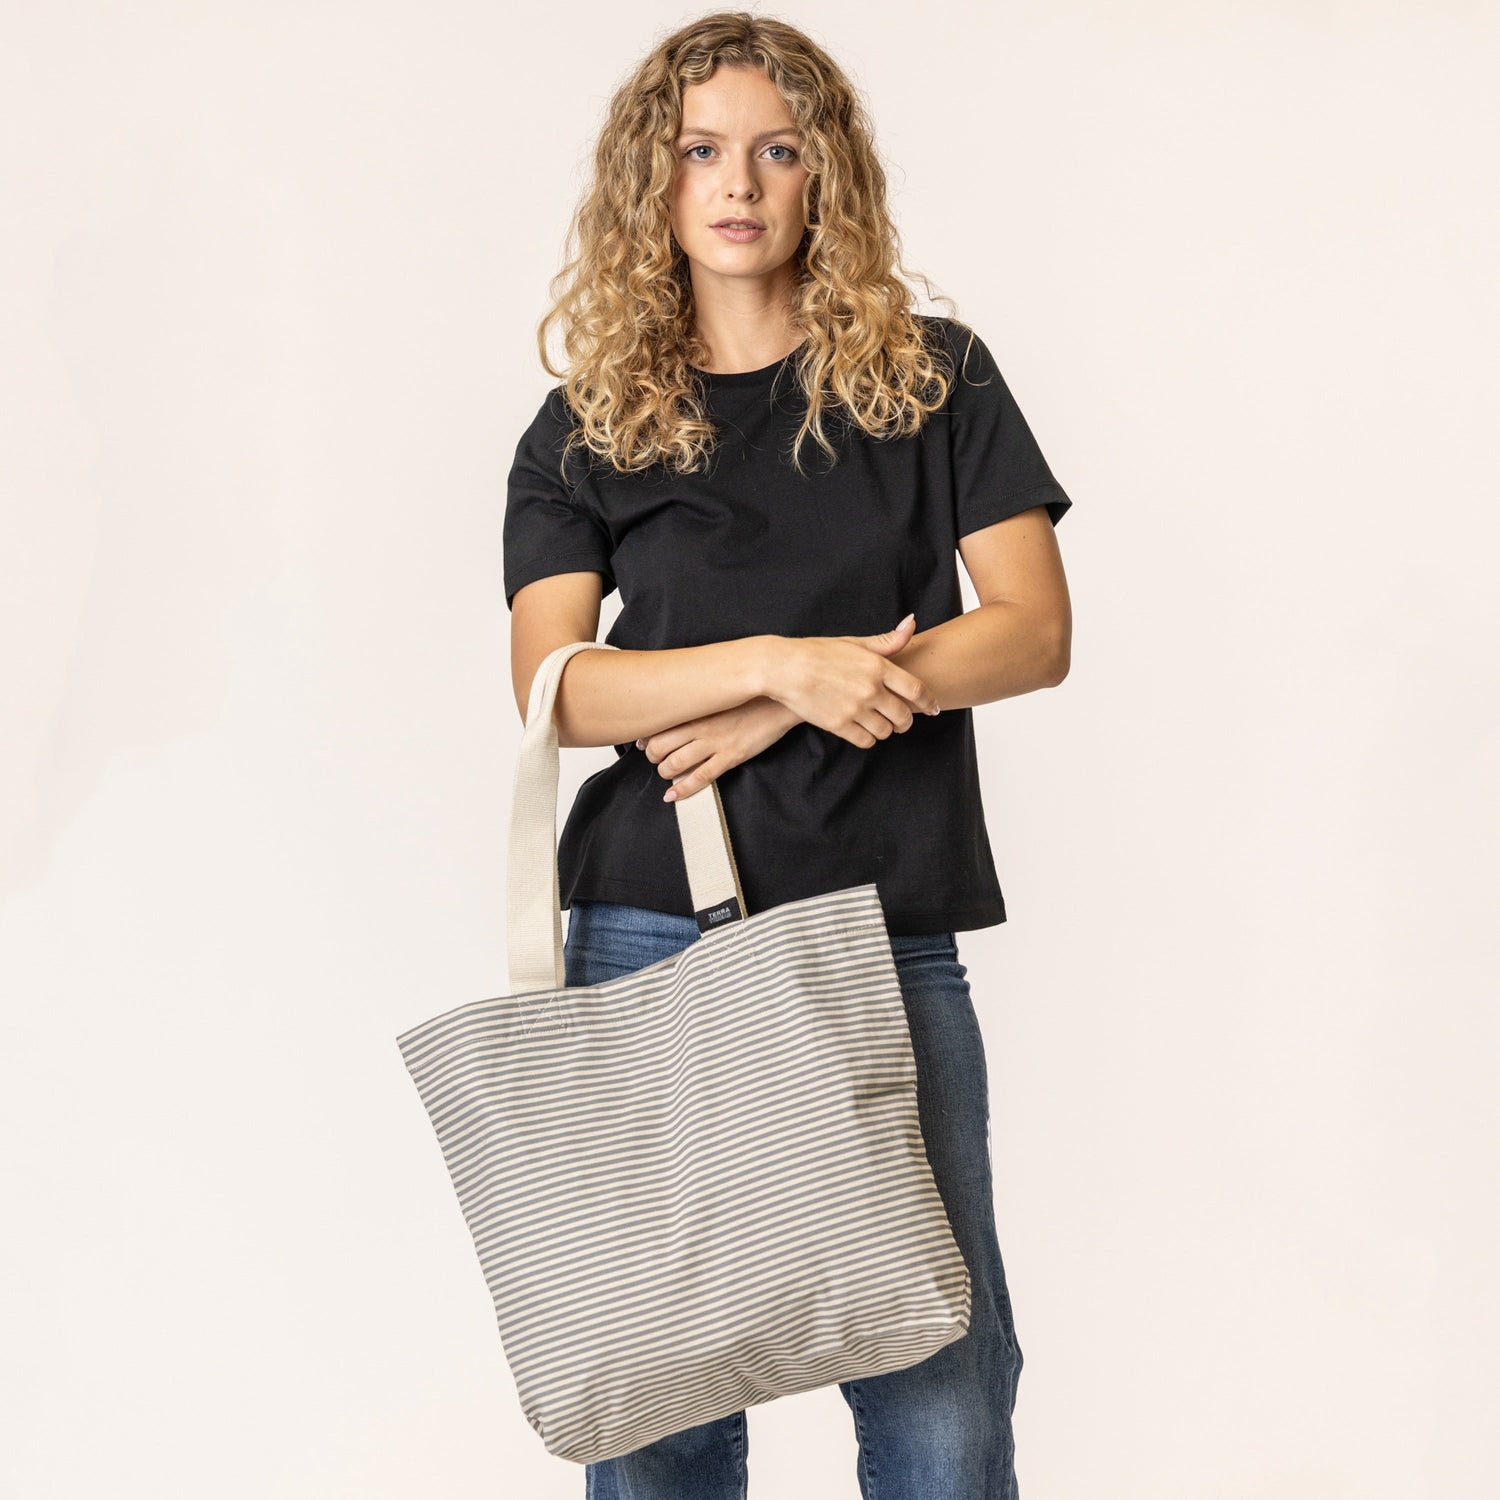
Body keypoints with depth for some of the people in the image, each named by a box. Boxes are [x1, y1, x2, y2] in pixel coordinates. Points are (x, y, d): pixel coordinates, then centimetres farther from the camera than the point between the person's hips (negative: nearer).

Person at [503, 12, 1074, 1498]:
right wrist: (787, 660, -16)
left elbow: (1034, 631, 1)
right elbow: (553, 682, -2)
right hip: (653, 932, 0)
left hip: (889, 934, 0)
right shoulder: (586, 423, 9)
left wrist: (778, 715, -9)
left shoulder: (933, 378, 9)